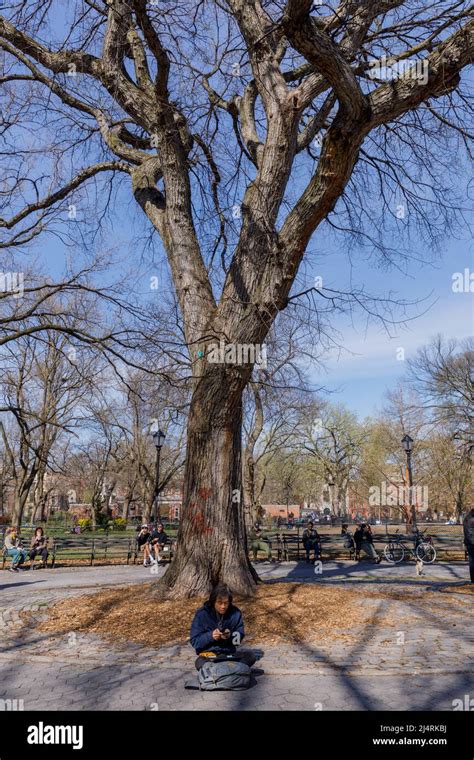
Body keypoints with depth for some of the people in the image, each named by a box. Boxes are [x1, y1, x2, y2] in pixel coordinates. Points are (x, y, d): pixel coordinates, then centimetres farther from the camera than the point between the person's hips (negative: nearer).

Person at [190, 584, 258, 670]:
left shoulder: (235, 613, -2)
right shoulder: (202, 614, -7)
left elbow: (239, 636, 3)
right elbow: (194, 641, -6)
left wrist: (230, 636, -19)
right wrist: (210, 636, -23)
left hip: (229, 653, 2)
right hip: (208, 655, -2)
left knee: (251, 656, -23)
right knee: (200, 662, -36)